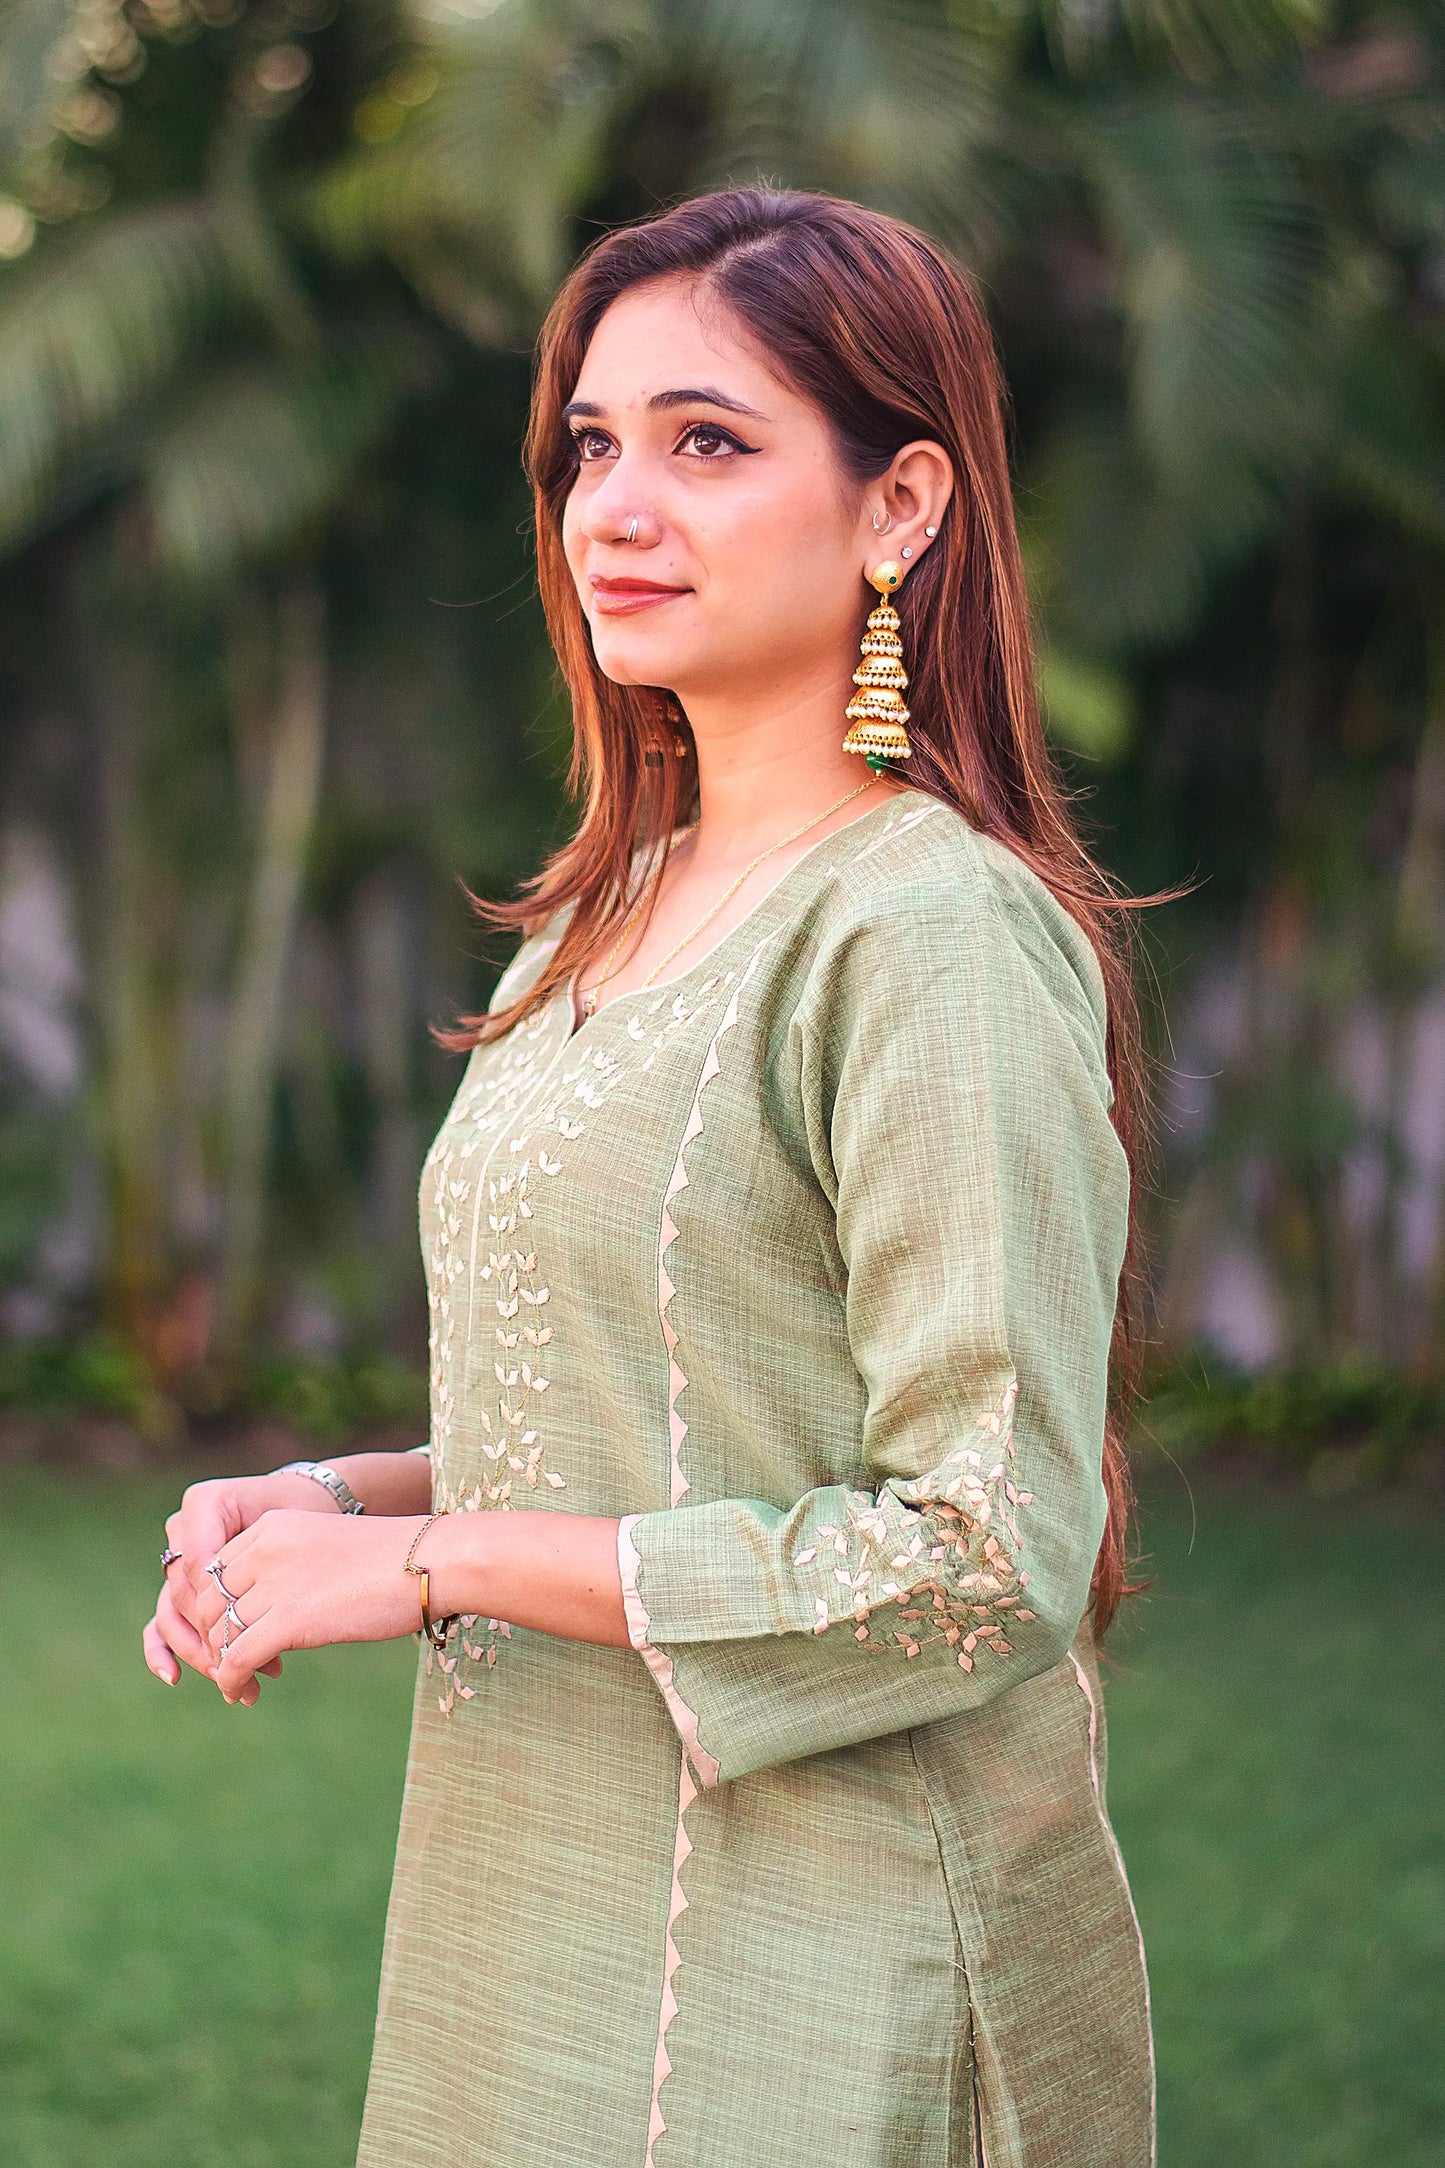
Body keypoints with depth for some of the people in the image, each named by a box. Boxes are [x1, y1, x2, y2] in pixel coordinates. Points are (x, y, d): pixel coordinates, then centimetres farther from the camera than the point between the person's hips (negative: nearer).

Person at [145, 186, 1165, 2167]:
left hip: (812, 1991, -8)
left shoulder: (939, 937, -17)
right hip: (544, 1924, 8)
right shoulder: (611, 916, 9)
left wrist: (429, 1557, -17)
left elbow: (988, 1555, -21)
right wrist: (346, 1496, 0)